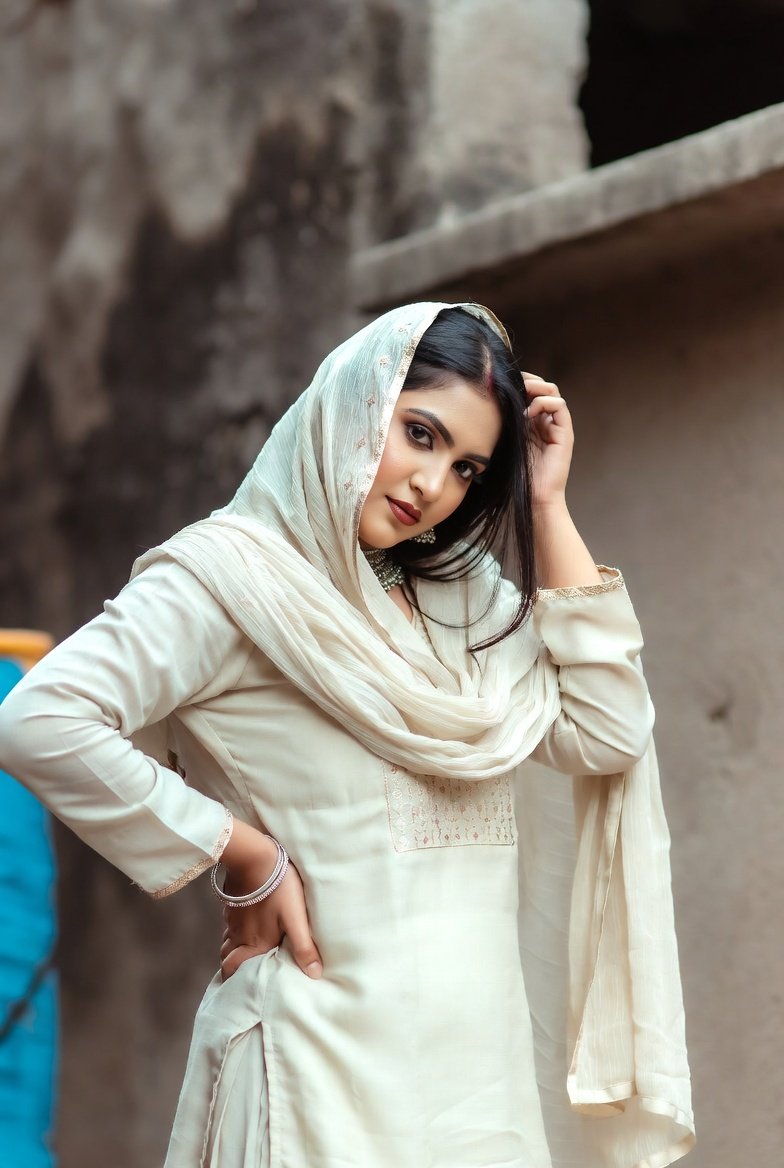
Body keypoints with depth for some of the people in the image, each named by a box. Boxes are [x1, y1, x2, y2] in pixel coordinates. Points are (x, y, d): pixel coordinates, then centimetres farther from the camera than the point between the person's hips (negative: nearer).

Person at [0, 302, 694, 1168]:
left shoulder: (464, 600, 14)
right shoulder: (236, 568, -7)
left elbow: (606, 736, 3)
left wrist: (547, 509, 4)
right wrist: (246, 859, -13)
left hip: (483, 1053, 7)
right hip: (335, 1054, -7)